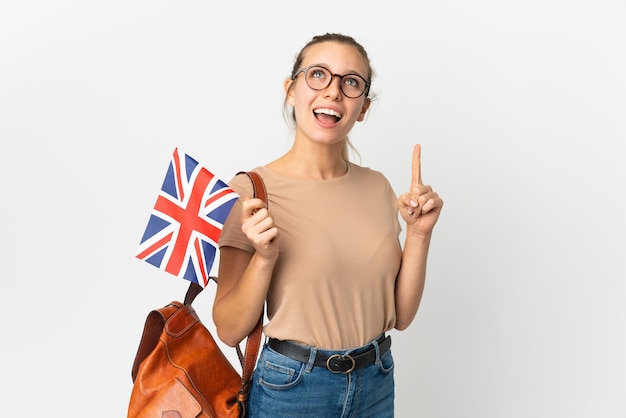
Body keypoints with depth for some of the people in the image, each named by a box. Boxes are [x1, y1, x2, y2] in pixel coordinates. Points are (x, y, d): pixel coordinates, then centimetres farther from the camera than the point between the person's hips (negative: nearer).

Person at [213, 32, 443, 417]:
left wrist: (420, 234, -11)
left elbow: (400, 315, 1)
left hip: (377, 384, 4)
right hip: (291, 386, -4)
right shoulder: (252, 190, -14)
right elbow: (230, 330, -12)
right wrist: (264, 257, -27)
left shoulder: (377, 187, -1)